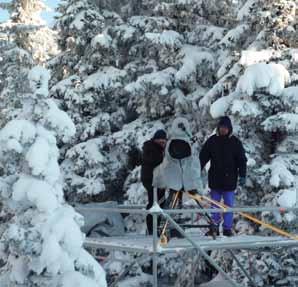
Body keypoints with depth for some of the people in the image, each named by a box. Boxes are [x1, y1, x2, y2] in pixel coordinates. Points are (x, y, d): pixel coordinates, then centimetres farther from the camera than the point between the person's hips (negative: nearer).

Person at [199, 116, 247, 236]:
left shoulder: (235, 142, 2)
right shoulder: (212, 141, 4)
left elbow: (242, 160, 2)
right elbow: (203, 157, 6)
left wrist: (242, 176, -6)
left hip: (229, 180, -1)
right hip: (215, 180, 1)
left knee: (229, 204, 3)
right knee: (214, 204, 7)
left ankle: (227, 228, 9)